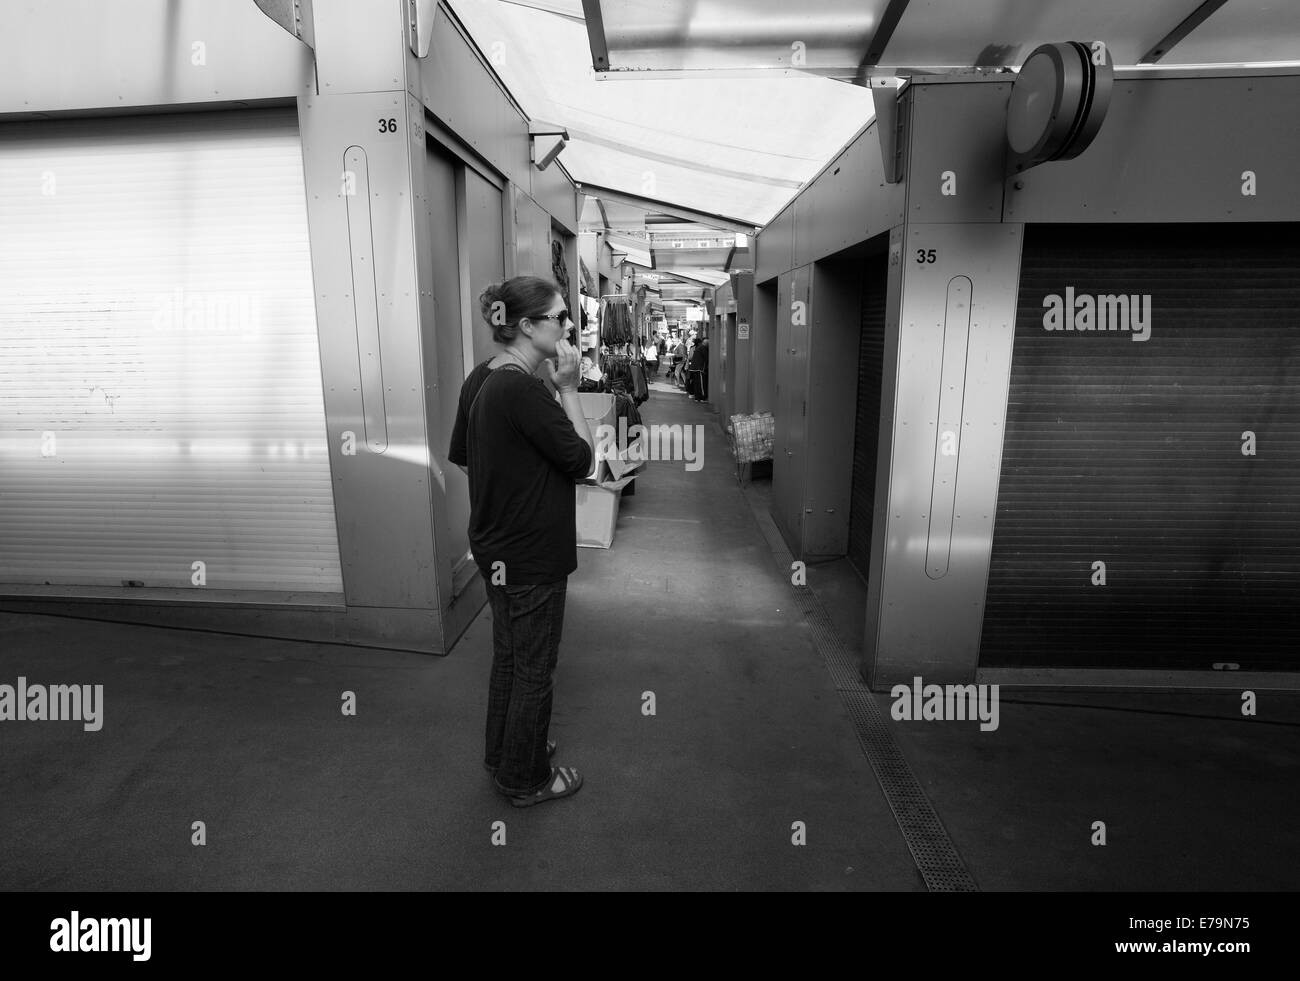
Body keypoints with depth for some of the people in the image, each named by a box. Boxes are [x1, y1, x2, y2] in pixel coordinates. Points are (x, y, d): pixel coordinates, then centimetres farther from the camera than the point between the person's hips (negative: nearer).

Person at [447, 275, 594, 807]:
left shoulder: (479, 380, 3)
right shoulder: (524, 390, -25)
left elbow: (463, 459, 11)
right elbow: (582, 458, -19)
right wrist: (569, 389, -16)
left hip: (494, 547, 9)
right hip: (532, 556, -9)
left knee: (508, 655, 24)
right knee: (534, 668, 9)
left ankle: (503, 753, 43)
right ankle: (526, 779, 29)